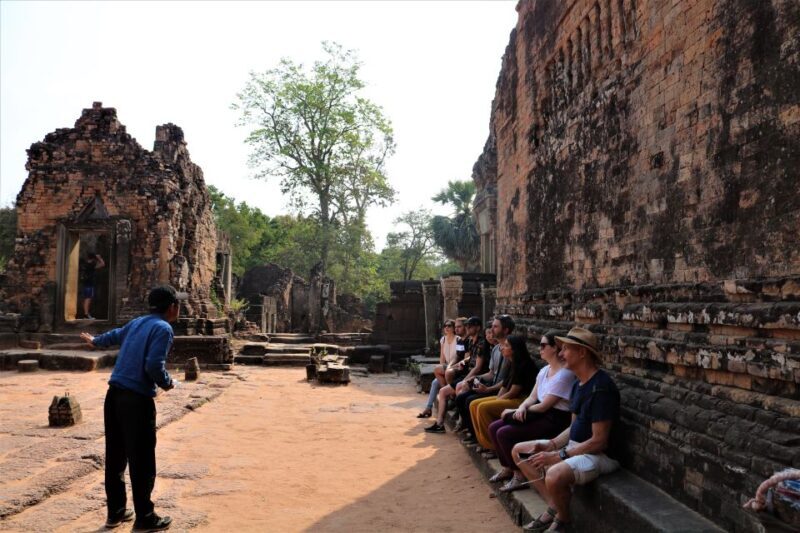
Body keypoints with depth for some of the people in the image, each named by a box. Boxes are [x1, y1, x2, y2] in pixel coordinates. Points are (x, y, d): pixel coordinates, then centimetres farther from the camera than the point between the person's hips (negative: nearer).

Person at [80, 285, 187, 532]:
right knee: (142, 461, 1)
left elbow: (114, 336, 33)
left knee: (115, 457, 15)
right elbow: (154, 365, -21)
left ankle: (115, 512, 27)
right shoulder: (163, 328, -11)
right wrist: (167, 383, -2)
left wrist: (94, 340, 54)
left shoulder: (137, 322, 13)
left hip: (114, 394, 8)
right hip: (137, 399, -8)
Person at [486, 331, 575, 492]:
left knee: (504, 433, -21)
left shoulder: (563, 374, -19)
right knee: (494, 427, 0)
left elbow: (543, 406, -19)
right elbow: (532, 397, 11)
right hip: (538, 414, 9)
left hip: (553, 420, -9)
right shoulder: (544, 370, 11)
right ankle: (507, 468, 15)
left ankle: (519, 476, -5)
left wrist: (514, 411, -10)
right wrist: (522, 407, -13)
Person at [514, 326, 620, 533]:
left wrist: (558, 456, -21)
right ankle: (553, 507, 7)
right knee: (519, 451, 9)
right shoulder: (578, 384, 7)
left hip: (599, 454, -10)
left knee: (555, 476, -36)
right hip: (575, 445, 10)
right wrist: (550, 445, -2)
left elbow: (599, 441, -24)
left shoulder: (601, 387, -23)